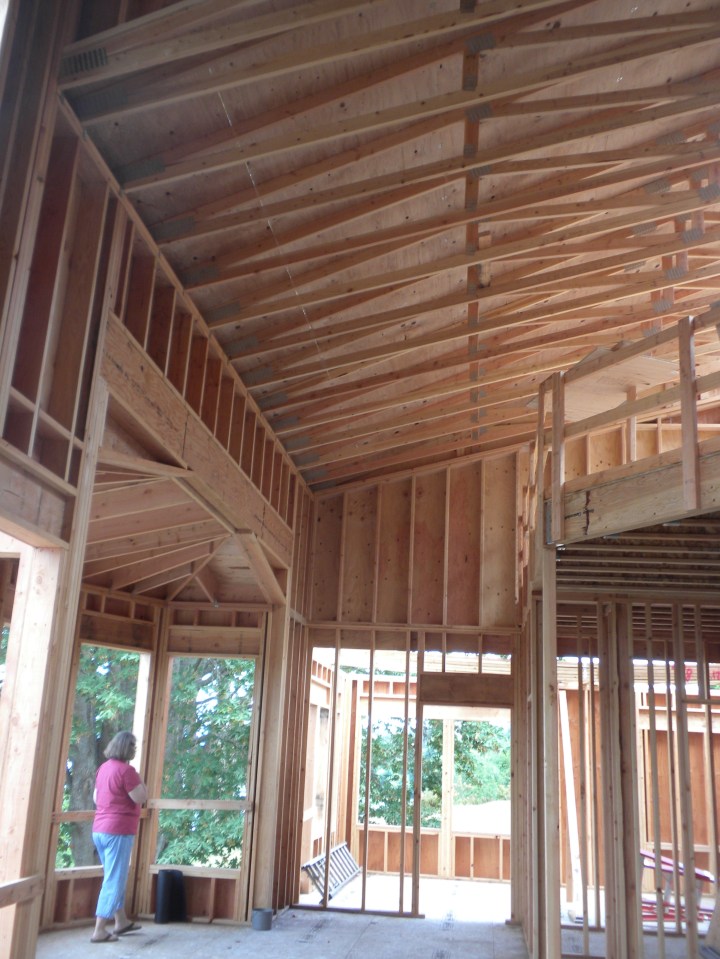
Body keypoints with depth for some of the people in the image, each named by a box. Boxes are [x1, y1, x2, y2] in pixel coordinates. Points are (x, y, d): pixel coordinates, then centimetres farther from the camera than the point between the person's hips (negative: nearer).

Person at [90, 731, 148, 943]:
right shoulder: (126, 770, -16)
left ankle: (121, 922, 29)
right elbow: (141, 798, -14)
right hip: (118, 831, -9)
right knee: (114, 880, -2)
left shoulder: (104, 767, 10)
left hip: (100, 829, 9)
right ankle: (99, 931, 0)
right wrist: (138, 779, 0)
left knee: (115, 878, 19)